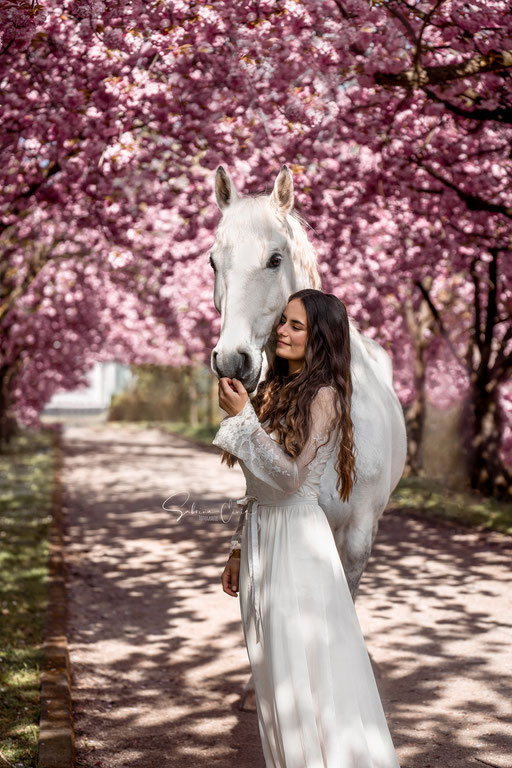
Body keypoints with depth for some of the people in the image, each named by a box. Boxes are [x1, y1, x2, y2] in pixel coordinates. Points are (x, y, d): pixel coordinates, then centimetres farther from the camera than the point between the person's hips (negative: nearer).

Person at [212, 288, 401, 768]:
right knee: (273, 665, 13)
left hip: (297, 536, -8)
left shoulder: (323, 396, -11)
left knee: (302, 662, -1)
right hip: (259, 533, 8)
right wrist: (238, 549, 17)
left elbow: (290, 476, -20)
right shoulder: (274, 390, 12)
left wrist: (242, 417, -17)